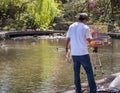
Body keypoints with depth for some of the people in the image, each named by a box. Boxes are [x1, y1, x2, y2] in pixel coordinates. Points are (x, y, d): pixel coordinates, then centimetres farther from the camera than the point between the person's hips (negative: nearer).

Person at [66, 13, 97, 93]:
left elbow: (68, 39, 8)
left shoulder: (71, 26, 7)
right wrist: (91, 36, 19)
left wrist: (67, 47, 22)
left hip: (74, 53, 5)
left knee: (76, 72, 10)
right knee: (89, 72, 2)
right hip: (83, 53, -5)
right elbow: (89, 40, -3)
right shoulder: (85, 27, -6)